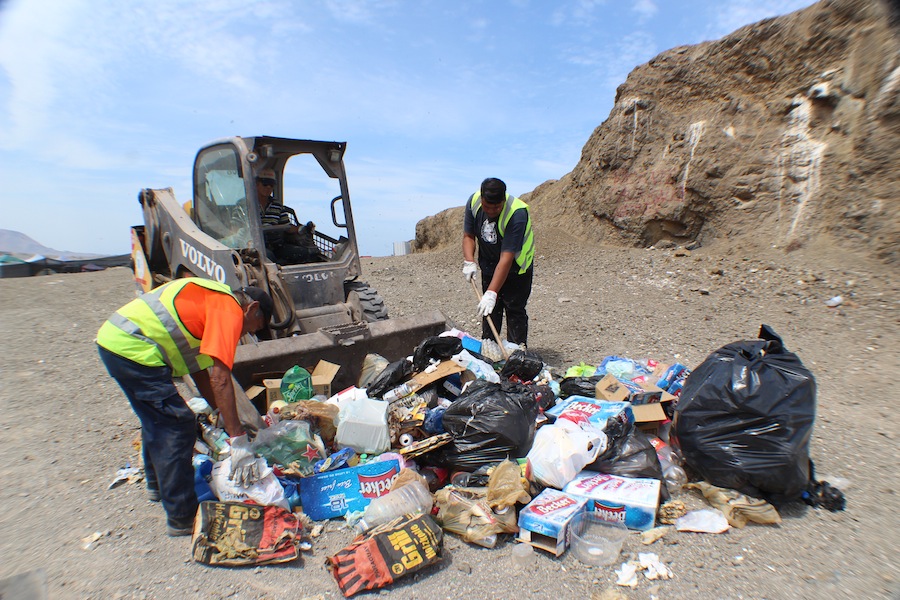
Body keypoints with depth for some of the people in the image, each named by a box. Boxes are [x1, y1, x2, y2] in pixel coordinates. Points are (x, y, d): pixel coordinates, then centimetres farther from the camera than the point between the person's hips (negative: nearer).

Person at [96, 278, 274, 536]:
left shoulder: (208, 298, 19)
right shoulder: (231, 308, -10)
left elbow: (199, 370, 22)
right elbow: (220, 379, -19)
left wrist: (225, 416, 23)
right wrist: (238, 439, -16)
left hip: (112, 338, 11)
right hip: (133, 350, -11)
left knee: (156, 417, 26)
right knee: (178, 426, -3)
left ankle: (157, 484, 47)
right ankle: (182, 517, 8)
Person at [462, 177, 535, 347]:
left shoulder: (517, 214, -34)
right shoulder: (473, 201, -17)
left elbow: (506, 258, -36)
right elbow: (468, 235, -5)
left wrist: (492, 293, -39)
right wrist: (469, 262, -22)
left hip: (516, 266, -5)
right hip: (489, 264, 5)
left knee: (515, 310, -3)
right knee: (490, 308, 10)